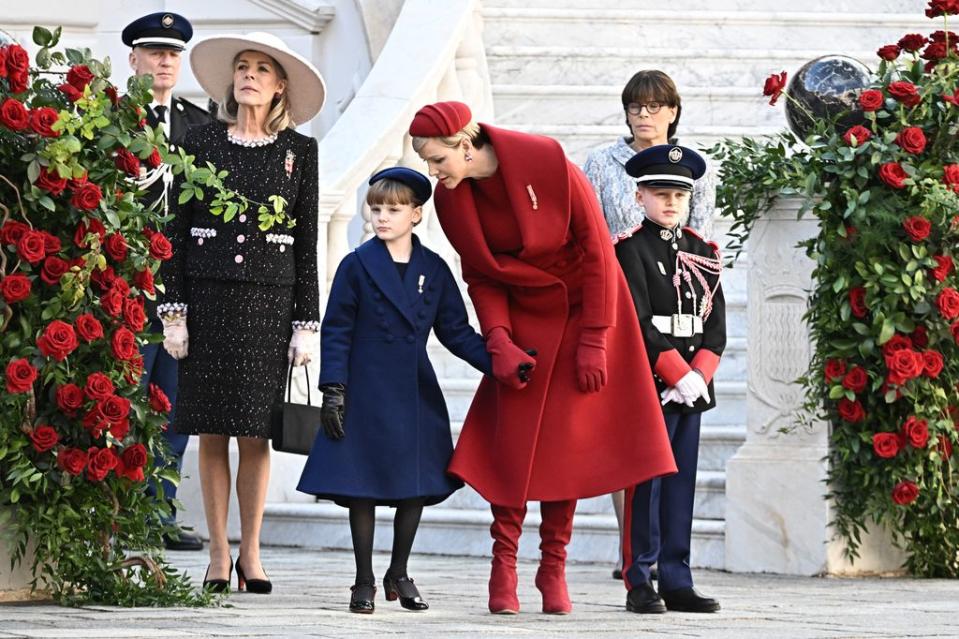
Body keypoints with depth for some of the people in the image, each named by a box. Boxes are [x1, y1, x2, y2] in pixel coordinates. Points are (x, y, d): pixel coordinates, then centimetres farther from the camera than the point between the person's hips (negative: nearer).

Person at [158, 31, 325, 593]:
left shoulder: (299, 150, 6)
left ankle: (251, 553, 7)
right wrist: (174, 310, -1)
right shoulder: (203, 141, 6)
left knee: (256, 433, 0)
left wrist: (307, 321, 2)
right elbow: (179, 229, 5)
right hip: (209, 293, 0)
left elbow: (307, 241, 6)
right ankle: (219, 553, 8)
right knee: (212, 432, 2)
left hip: (269, 298, 0)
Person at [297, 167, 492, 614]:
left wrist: (499, 361, -5)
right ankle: (364, 582, 9)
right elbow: (337, 331, -2)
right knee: (361, 488, 0)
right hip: (366, 394, -3)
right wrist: (333, 391, -9)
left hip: (415, 396, 3)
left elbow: (456, 332, 8)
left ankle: (399, 574, 22)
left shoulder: (434, 270, 7)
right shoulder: (357, 266, -1)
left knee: (415, 486, 6)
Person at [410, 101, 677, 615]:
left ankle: (554, 568, 7)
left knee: (568, 443, -3)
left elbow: (596, 249, -16)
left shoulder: (549, 164, -23)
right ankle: (503, 569, 2)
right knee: (512, 442, -6)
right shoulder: (452, 199, -10)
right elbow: (480, 277, 1)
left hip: (582, 311, -3)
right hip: (523, 320, 3)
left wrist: (594, 340, -15)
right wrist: (498, 342, -15)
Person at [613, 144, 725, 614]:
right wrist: (679, 375, -15)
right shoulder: (631, 250, -4)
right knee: (646, 482, -4)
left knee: (682, 483, 7)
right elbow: (639, 324, -12)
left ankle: (677, 583, 10)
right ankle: (639, 584, -1)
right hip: (649, 382, -6)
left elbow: (715, 324, 9)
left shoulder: (702, 252, 14)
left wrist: (700, 375, -6)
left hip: (692, 386, 6)